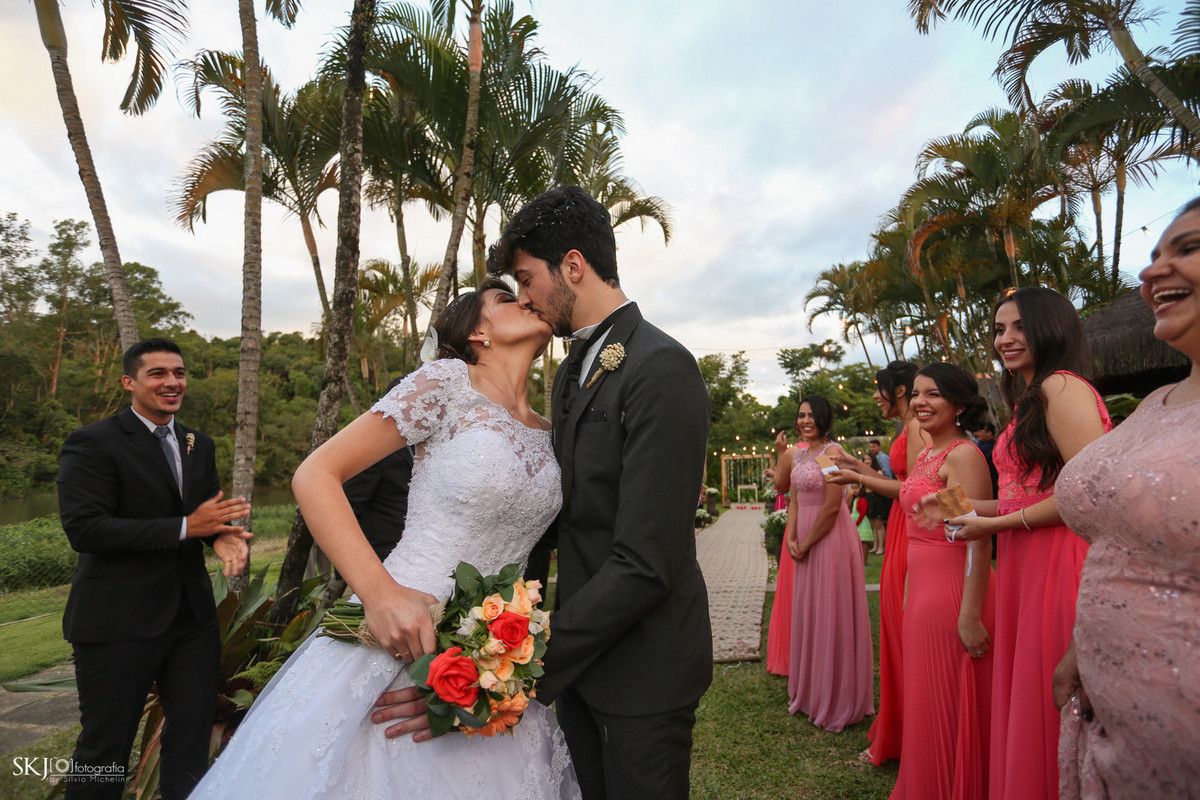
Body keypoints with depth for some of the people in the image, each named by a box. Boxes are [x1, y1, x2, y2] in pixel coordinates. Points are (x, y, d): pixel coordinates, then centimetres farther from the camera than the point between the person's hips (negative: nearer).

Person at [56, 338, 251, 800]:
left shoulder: (199, 446, 10)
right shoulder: (92, 444, -10)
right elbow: (83, 529, -19)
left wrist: (224, 536, -10)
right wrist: (185, 528, -23)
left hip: (193, 615, 6)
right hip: (120, 620, -5)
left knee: (193, 735, 14)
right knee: (105, 744, 11)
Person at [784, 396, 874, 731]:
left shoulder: (832, 452, -14)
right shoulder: (801, 455, 12)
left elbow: (831, 506, -19)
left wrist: (805, 544, -13)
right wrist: (791, 538, 0)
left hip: (830, 538, -9)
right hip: (804, 541, 9)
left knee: (830, 614, 0)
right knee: (806, 613, 15)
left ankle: (836, 700, 16)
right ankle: (809, 693, 31)